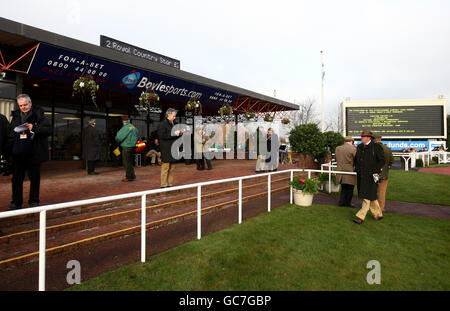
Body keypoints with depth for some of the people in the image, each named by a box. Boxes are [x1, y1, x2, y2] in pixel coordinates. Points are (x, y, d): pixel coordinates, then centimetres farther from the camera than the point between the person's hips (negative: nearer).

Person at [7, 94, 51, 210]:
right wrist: (11, 145, 4)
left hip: (34, 154, -4)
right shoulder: (16, 116, 11)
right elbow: (9, 134, 18)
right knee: (17, 179, 10)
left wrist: (34, 128, -22)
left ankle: (34, 201, 18)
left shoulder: (39, 115, -2)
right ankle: (16, 202, 21)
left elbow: (49, 130, -10)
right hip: (18, 154, 4)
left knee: (35, 178, 6)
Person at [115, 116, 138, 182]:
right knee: (130, 162, 17)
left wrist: (118, 142, 5)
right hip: (132, 147, 8)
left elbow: (118, 137, -15)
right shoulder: (134, 127, 9)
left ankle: (129, 177, 5)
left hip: (126, 147, -8)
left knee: (126, 163, 1)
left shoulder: (125, 127, -15)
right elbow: (136, 137, 15)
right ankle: (132, 176, 23)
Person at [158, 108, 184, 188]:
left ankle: (170, 184, 19)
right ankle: (163, 185, 1)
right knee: (165, 167, -6)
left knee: (172, 167, 11)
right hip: (166, 150, -8)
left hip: (173, 149, 8)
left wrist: (180, 133, 5)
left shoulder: (173, 124, 18)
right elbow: (162, 136, -18)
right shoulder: (162, 124, -7)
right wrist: (173, 134, -19)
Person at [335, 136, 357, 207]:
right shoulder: (353, 149, -11)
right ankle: (347, 203, 21)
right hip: (350, 172, -5)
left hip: (340, 172, 5)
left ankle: (341, 202, 17)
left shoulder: (337, 148, 5)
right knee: (350, 188, 12)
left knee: (343, 188, 19)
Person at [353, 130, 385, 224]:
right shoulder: (359, 147, 12)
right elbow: (356, 159, 24)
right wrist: (357, 169, 15)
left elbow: (382, 160, -6)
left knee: (367, 196, -8)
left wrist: (376, 171, -12)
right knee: (371, 196, 14)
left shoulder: (376, 147, -6)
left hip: (371, 176, -7)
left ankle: (361, 216, -8)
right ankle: (378, 214, 29)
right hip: (361, 176, 7)